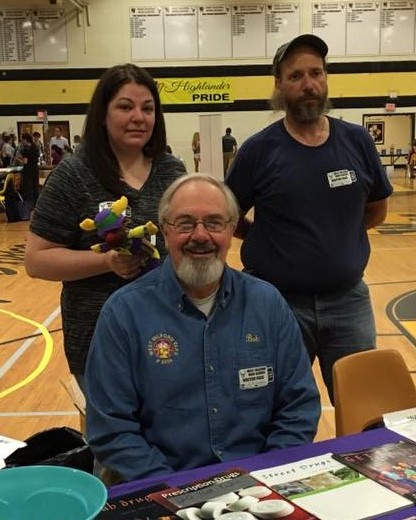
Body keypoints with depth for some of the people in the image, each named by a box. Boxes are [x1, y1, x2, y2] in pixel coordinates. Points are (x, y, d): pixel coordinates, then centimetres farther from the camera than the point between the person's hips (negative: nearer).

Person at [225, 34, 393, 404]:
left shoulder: (357, 141, 0)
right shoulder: (259, 150, -8)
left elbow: (377, 210, 12)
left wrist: (337, 234, 6)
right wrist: (271, 239, -3)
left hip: (349, 300, 3)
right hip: (279, 303, -2)